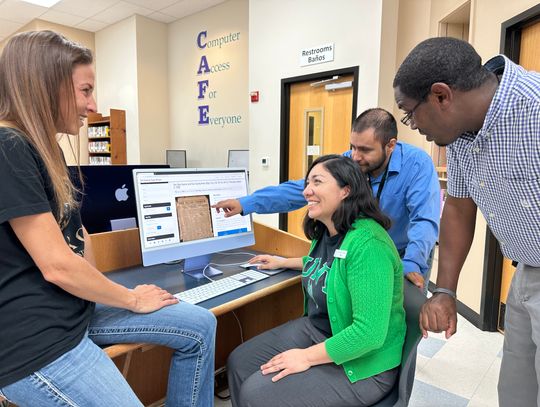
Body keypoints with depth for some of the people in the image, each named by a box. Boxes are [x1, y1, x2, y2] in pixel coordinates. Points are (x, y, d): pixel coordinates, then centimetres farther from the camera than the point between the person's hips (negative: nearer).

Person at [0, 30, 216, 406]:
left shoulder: (44, 148, 11)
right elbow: (57, 265, -22)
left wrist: (98, 287, 2)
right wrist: (132, 299, -7)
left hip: (74, 309, 9)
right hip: (37, 341, -9)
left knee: (200, 326, 6)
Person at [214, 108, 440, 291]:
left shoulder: (417, 164, -23)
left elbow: (424, 220, -30)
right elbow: (302, 189, -13)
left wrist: (411, 264, -47)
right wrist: (246, 203, -18)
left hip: (406, 257, -2)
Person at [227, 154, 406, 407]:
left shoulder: (367, 245, -28)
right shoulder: (324, 231, 1)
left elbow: (370, 332, -30)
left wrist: (307, 357, -23)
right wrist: (283, 262, 27)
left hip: (360, 363, -8)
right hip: (314, 328, 8)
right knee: (239, 363, 2)